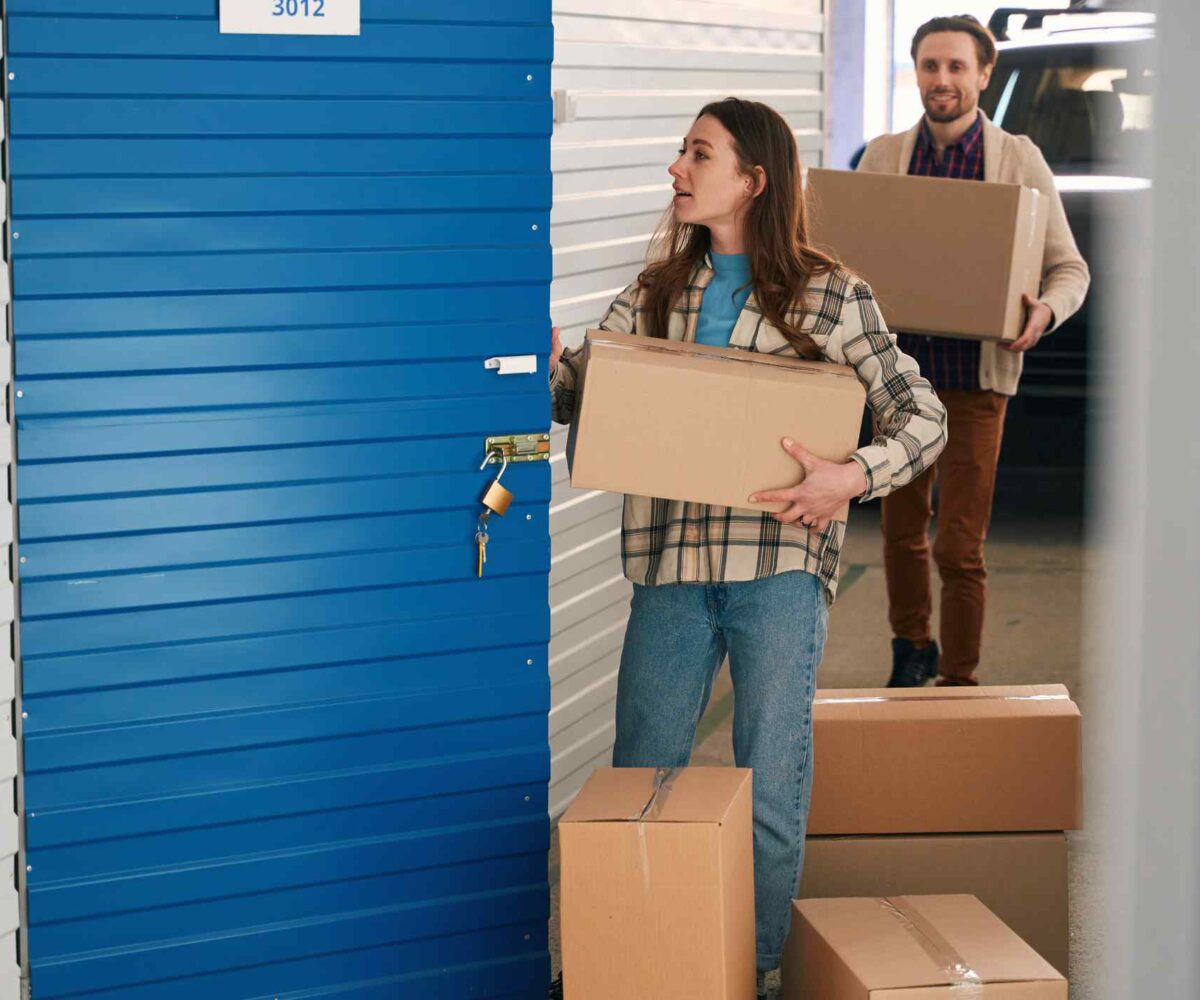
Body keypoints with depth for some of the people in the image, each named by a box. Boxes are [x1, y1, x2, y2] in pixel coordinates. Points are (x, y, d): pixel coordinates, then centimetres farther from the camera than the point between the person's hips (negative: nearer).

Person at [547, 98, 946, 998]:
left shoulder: (827, 297, 0)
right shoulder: (658, 291, 12)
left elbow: (924, 417, 1)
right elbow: (574, 392, 6)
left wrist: (852, 477, -17)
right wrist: (539, 350, -16)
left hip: (779, 565, -3)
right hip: (672, 562, 3)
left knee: (771, 793, 2)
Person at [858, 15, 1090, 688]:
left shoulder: (1020, 161, -1)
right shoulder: (882, 158, 6)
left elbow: (1070, 268, 3)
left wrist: (1045, 312, -19)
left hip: (975, 377, -3)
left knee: (959, 547, -5)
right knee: (901, 530, 14)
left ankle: (958, 683, 9)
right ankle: (912, 650, 37)